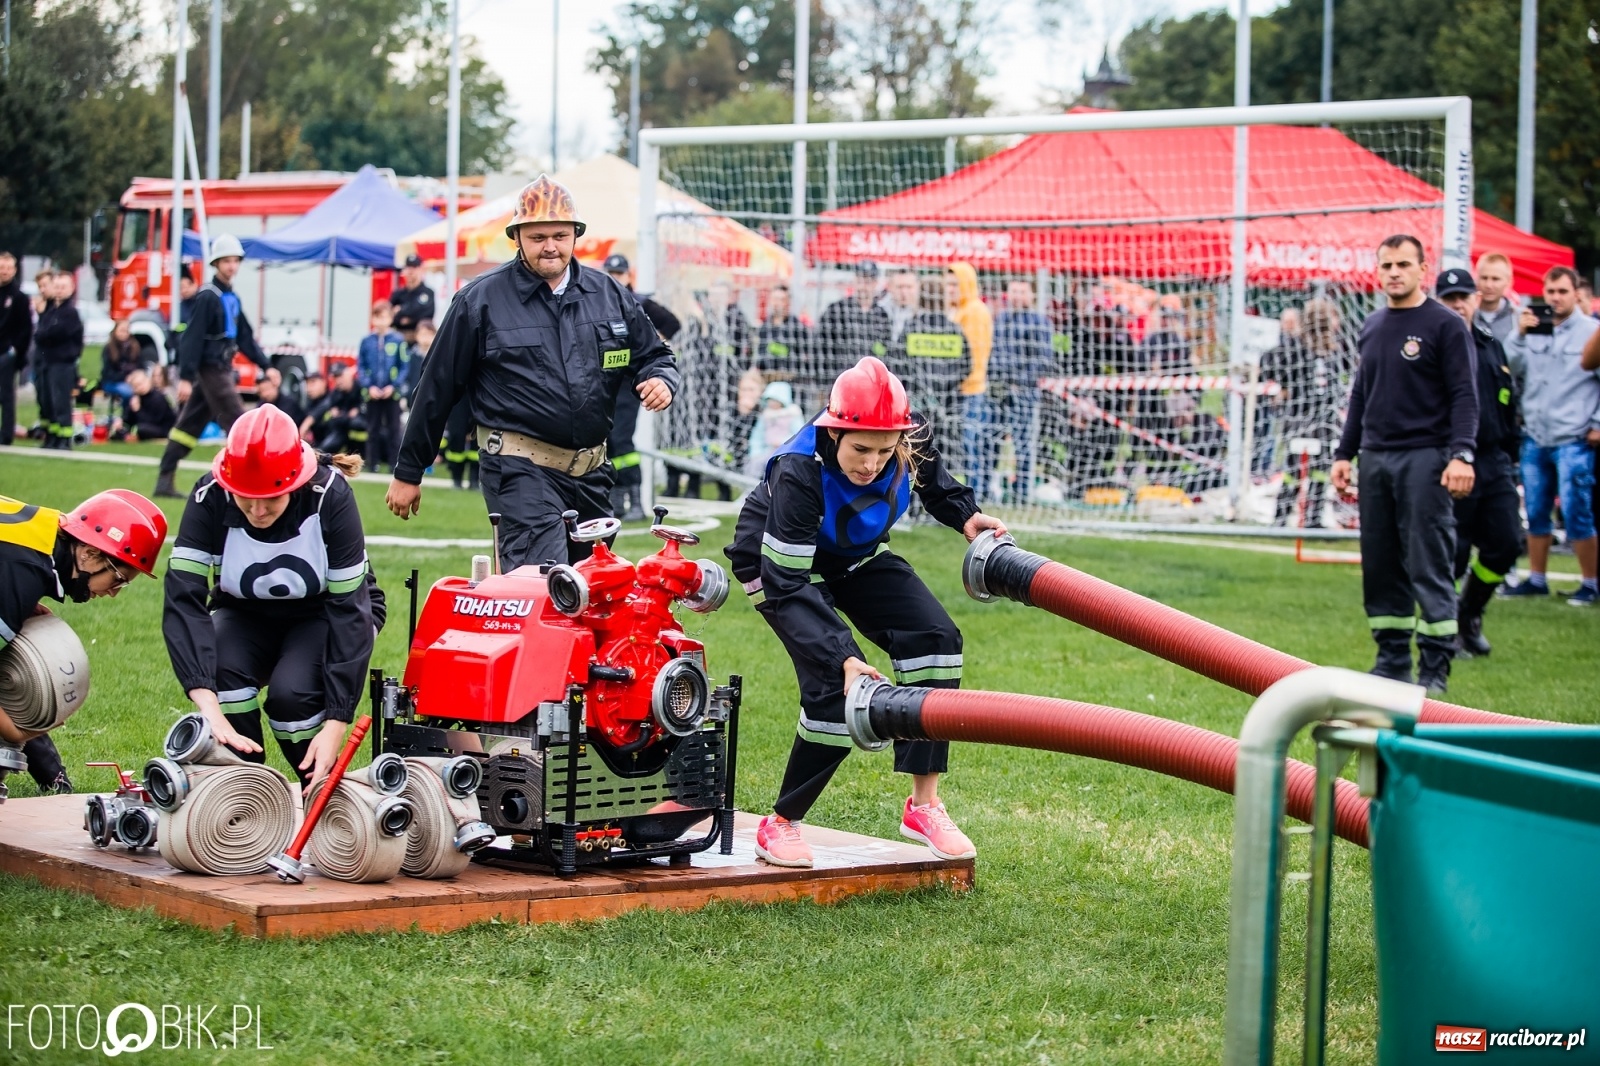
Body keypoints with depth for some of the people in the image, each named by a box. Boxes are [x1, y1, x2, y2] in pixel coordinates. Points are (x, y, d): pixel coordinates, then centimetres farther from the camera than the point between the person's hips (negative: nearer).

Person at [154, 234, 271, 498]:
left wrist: (265, 366, 14)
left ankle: (164, 481, 13)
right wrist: (186, 377, -20)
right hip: (211, 369, -9)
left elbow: (245, 338, 19)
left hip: (222, 369, 9)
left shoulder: (232, 298, 14)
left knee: (190, 425, 10)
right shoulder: (207, 297, -13)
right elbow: (193, 338, -17)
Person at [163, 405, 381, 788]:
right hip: (247, 614, 2)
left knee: (292, 693, -30)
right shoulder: (210, 498, -25)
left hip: (324, 612, -2)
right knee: (222, 671, -30)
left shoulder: (330, 497, -28)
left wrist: (335, 725, -33)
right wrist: (210, 709, -45)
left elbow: (349, 608, -26)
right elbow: (183, 599, -32)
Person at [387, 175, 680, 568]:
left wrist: (660, 379, -4)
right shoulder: (481, 299, -1)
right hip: (520, 471, -6)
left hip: (591, 475, 6)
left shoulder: (610, 295, 11)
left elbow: (653, 354, 22)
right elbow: (438, 388, 3)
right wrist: (408, 472, 6)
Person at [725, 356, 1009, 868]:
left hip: (856, 556, 6)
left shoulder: (908, 440, -26)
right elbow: (786, 586, -39)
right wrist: (841, 657, -47)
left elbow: (930, 475, 3)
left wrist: (964, 513, -14)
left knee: (934, 640, -9)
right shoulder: (799, 474, -40)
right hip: (778, 561, -6)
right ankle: (781, 825, -6)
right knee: (836, 684, -22)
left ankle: (923, 805, -1)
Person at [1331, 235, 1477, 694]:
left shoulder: (1445, 325, -3)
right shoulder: (1372, 326, 16)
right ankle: (1392, 662, 15)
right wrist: (1344, 453, 17)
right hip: (1376, 459, 7)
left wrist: (1461, 454, -18)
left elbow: (1464, 396, -8)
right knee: (1380, 566, 7)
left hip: (1424, 460, -6)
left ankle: (1435, 669, -3)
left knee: (1429, 566, -7)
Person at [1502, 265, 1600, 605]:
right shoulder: (1532, 330, 9)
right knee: (1535, 513, 12)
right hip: (1534, 438, 5)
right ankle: (1536, 579, 21)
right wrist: (1519, 336, -9)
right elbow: (1510, 371, 3)